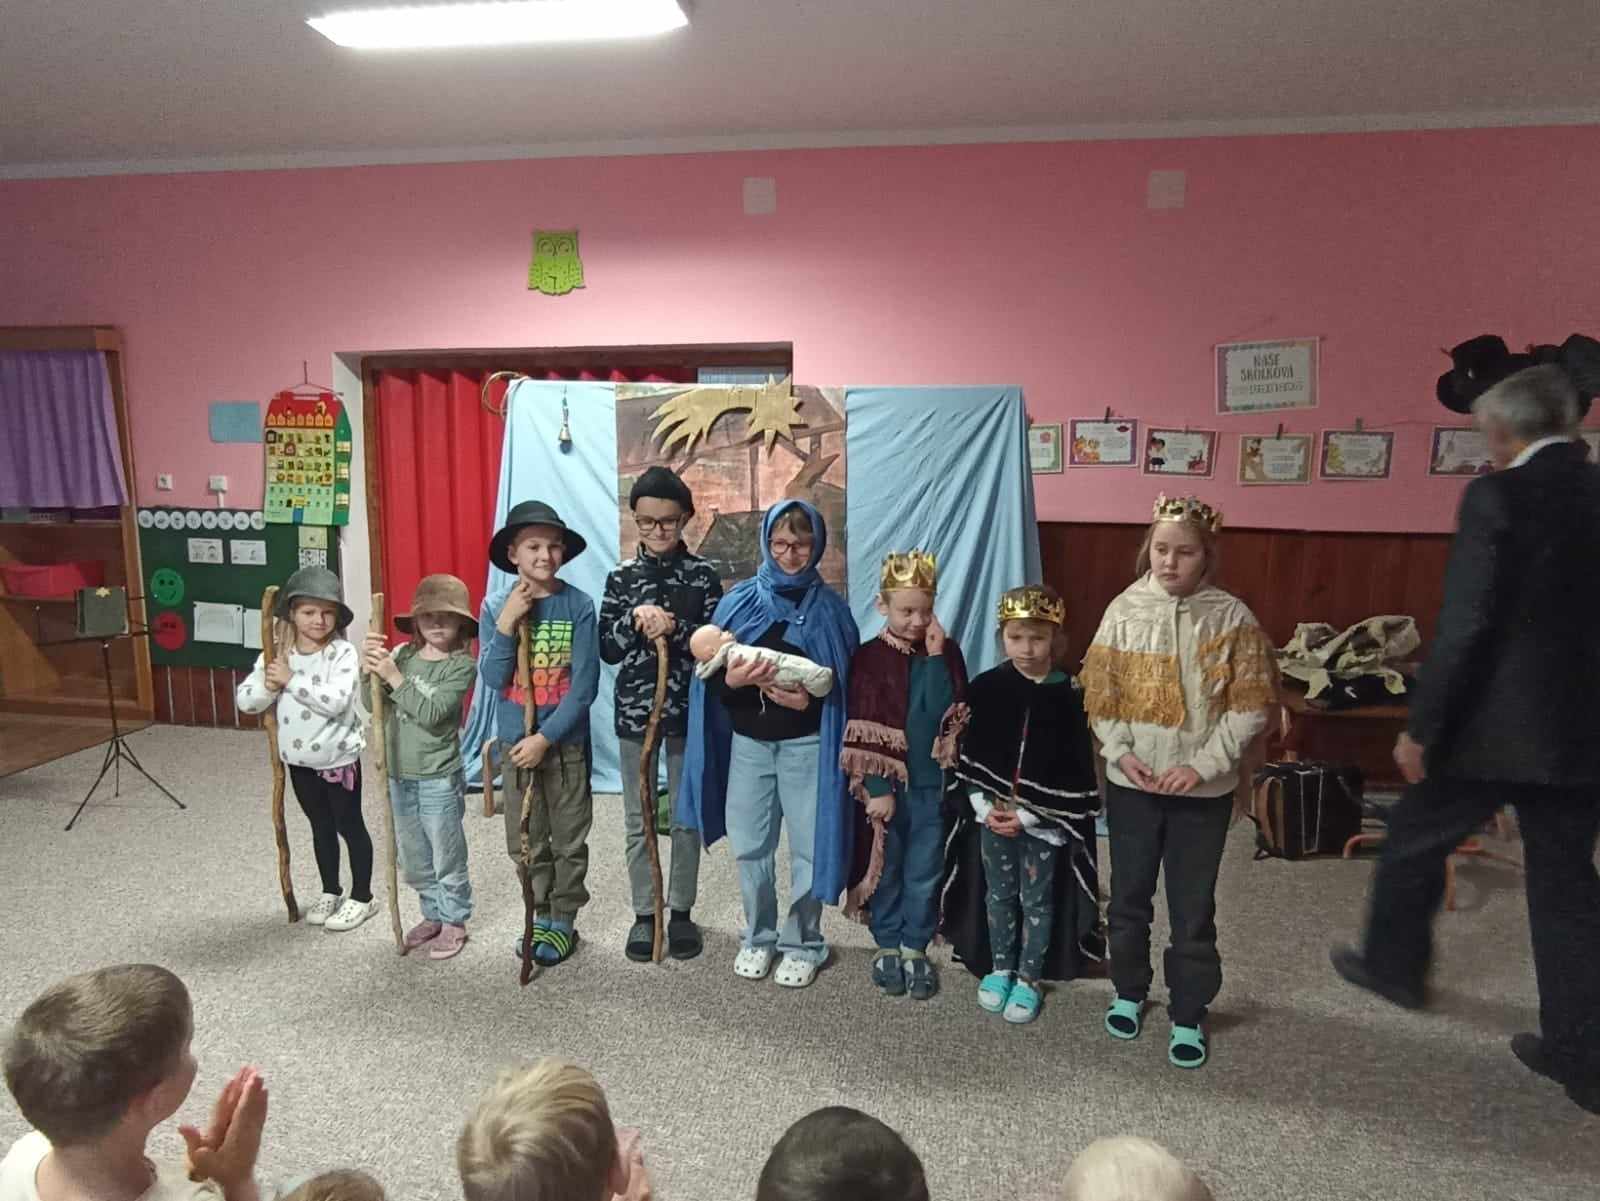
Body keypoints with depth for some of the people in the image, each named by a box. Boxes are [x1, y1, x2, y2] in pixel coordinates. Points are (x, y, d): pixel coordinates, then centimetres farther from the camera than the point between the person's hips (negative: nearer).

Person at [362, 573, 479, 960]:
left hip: (439, 778, -5)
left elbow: (431, 713, -21)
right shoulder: (403, 655, 1)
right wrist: (371, 670, -19)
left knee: (446, 856, 8)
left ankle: (454, 922, 24)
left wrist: (394, 677, -23)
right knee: (413, 857, 18)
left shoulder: (462, 665, -12)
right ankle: (433, 915, 35)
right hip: (399, 775, 5)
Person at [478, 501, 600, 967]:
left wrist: (546, 737, -16)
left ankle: (563, 921, 26)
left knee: (569, 840, 10)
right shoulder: (496, 608, -3)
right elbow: (493, 679, -9)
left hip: (566, 741, -2)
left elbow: (584, 685, -13)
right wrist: (506, 624, -20)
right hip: (515, 741, 2)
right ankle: (540, 917, 31)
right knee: (526, 841, 13)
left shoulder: (578, 606, -11)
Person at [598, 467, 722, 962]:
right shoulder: (621, 577, 2)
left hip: (687, 709, -1)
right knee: (638, 820, 9)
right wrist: (634, 621, -18)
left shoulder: (703, 575, -2)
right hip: (634, 709, 1)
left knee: (687, 815, 9)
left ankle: (682, 911, 24)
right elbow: (606, 649, -1)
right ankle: (644, 914, 23)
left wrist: (675, 629, -22)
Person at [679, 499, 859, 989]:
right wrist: (734, 679, -21)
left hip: (807, 743, -1)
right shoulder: (740, 600, 1)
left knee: (808, 846, 5)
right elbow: (711, 673, 1)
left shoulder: (829, 607, -1)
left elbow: (847, 679, 0)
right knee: (750, 846, 10)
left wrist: (811, 698, -18)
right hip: (748, 741, 2)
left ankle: (803, 943, 25)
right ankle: (759, 938, 31)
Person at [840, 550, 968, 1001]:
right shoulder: (869, 657, -7)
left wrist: (935, 656, -16)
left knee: (924, 872, 12)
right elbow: (862, 731, -10)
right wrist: (876, 787, -14)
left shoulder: (946, 652, 0)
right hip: (885, 782, -1)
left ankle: (915, 949, 28)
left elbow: (945, 715, -10)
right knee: (885, 869, 12)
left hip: (931, 783, 2)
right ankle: (886, 946, 29)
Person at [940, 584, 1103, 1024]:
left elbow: (1076, 771, -11)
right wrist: (985, 807, -11)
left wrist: (1028, 815, -15)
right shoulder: (985, 688, -4)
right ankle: (999, 968, 34)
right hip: (992, 814, 2)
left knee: (1037, 899, 11)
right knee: (998, 895, 16)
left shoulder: (1070, 696, -11)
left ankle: (1029, 978, 28)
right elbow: (970, 756, 0)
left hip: (1046, 821, -2)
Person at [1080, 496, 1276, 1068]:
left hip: (1203, 789, -1)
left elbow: (1249, 706, -8)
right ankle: (1129, 991, 37)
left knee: (1193, 908, 10)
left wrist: (1202, 765, -15)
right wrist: (1121, 753, -11)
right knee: (1128, 896, 16)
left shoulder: (1230, 617, -7)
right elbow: (1099, 694, 0)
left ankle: (1188, 1014, 29)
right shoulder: (1125, 609, -4)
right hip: (1131, 783, 2)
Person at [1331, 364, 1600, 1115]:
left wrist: (1419, 727, -11)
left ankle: (1394, 964, 36)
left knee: (1414, 842, 17)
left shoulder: (1498, 496, -14)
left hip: (1496, 722, -6)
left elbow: (1464, 626, -18)